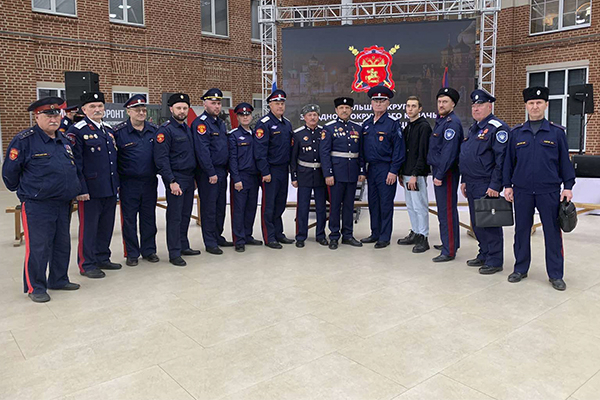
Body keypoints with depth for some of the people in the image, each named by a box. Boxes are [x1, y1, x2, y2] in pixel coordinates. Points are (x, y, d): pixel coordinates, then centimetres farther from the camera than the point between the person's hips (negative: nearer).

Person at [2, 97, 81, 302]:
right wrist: (25, 190, 7)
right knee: (38, 247, -1)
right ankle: (35, 287, 14)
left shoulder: (65, 140, 11)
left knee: (62, 244, 14)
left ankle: (59, 280, 30)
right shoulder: (24, 140, -10)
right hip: (37, 206, -6)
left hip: (63, 204, 7)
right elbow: (10, 170, -4)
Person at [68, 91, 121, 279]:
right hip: (90, 190, -7)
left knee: (106, 226, 15)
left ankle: (103, 259, 28)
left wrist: (117, 182, 16)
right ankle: (87, 265, 14)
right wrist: (81, 189, -15)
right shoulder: (77, 131, -8)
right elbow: (75, 163, -12)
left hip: (110, 189, 7)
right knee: (88, 228, 2)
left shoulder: (109, 130, 14)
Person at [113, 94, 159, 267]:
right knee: (129, 219, 5)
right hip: (128, 184, -3)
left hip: (150, 182, 3)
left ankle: (149, 250, 23)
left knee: (149, 217, 11)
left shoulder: (154, 130, 5)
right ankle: (131, 254, 17)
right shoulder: (119, 132, -5)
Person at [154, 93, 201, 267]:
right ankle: (174, 254, 4)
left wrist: (193, 178, 17)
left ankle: (184, 246, 26)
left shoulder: (187, 128, 14)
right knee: (175, 216, -3)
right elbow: (161, 159, -16)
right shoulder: (165, 130, -11)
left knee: (186, 214, 14)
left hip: (189, 178, 8)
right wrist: (171, 181, -20)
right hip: (175, 179, -8)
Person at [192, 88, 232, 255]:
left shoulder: (220, 123, 16)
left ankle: (218, 237, 27)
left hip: (222, 172, 9)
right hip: (208, 174, -9)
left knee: (220, 206, 14)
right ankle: (210, 243, 7)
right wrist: (211, 173, -20)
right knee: (209, 208, -1)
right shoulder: (200, 123, -12)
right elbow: (202, 151, -19)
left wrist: (226, 169, 15)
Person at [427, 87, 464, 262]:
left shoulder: (452, 122, -15)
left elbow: (449, 152, -22)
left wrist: (440, 175, -23)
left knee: (447, 211, -7)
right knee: (443, 210, 17)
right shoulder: (440, 120, 16)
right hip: (438, 171, 10)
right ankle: (449, 243, 30)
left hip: (446, 173, -10)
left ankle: (449, 251, -2)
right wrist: (435, 172, 16)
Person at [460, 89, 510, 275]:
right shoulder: (474, 128, 17)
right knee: (477, 223, 15)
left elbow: (501, 159, -17)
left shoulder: (497, 127, -11)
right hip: (472, 185, 9)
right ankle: (484, 255, 28)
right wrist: (464, 181, 19)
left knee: (489, 223, -2)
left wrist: (495, 186, -21)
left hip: (486, 185, -9)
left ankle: (494, 261, 8)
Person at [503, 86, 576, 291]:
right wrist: (508, 185, 4)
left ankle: (556, 275, 14)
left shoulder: (557, 132, 4)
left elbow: (565, 161, 5)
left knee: (552, 233, 3)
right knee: (521, 231, 8)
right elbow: (509, 161, 9)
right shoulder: (516, 133, 7)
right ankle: (520, 269, 21)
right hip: (522, 192, 1)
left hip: (549, 192, -1)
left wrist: (568, 186, -1)